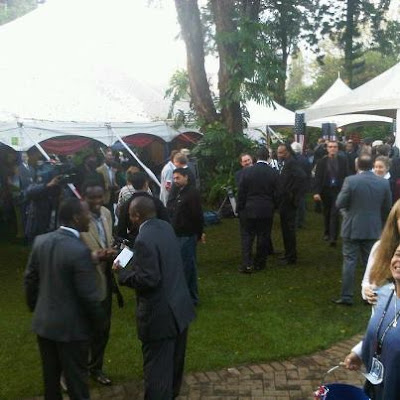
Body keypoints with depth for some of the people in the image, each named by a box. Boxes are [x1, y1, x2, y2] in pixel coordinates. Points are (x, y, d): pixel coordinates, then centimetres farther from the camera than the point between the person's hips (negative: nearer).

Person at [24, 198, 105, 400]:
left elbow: (30, 279, 5)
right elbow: (88, 295, -21)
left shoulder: (40, 240, -5)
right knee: (76, 379, 12)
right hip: (71, 327, -6)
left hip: (43, 322, 6)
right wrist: (98, 321, -5)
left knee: (50, 376, 22)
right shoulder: (79, 250, -26)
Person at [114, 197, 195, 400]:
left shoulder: (144, 240, -24)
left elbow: (148, 280, -25)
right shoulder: (166, 227, 4)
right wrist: (134, 259, 15)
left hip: (160, 314, -9)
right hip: (179, 306, 9)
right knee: (174, 360, 26)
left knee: (157, 368, 4)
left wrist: (123, 271, -11)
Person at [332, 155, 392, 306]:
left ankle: (346, 296, 8)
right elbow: (387, 208, 5)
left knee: (349, 262, 4)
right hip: (373, 229, 3)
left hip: (352, 228, -3)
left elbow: (340, 204, -11)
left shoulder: (350, 180, -14)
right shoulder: (384, 182, -3)